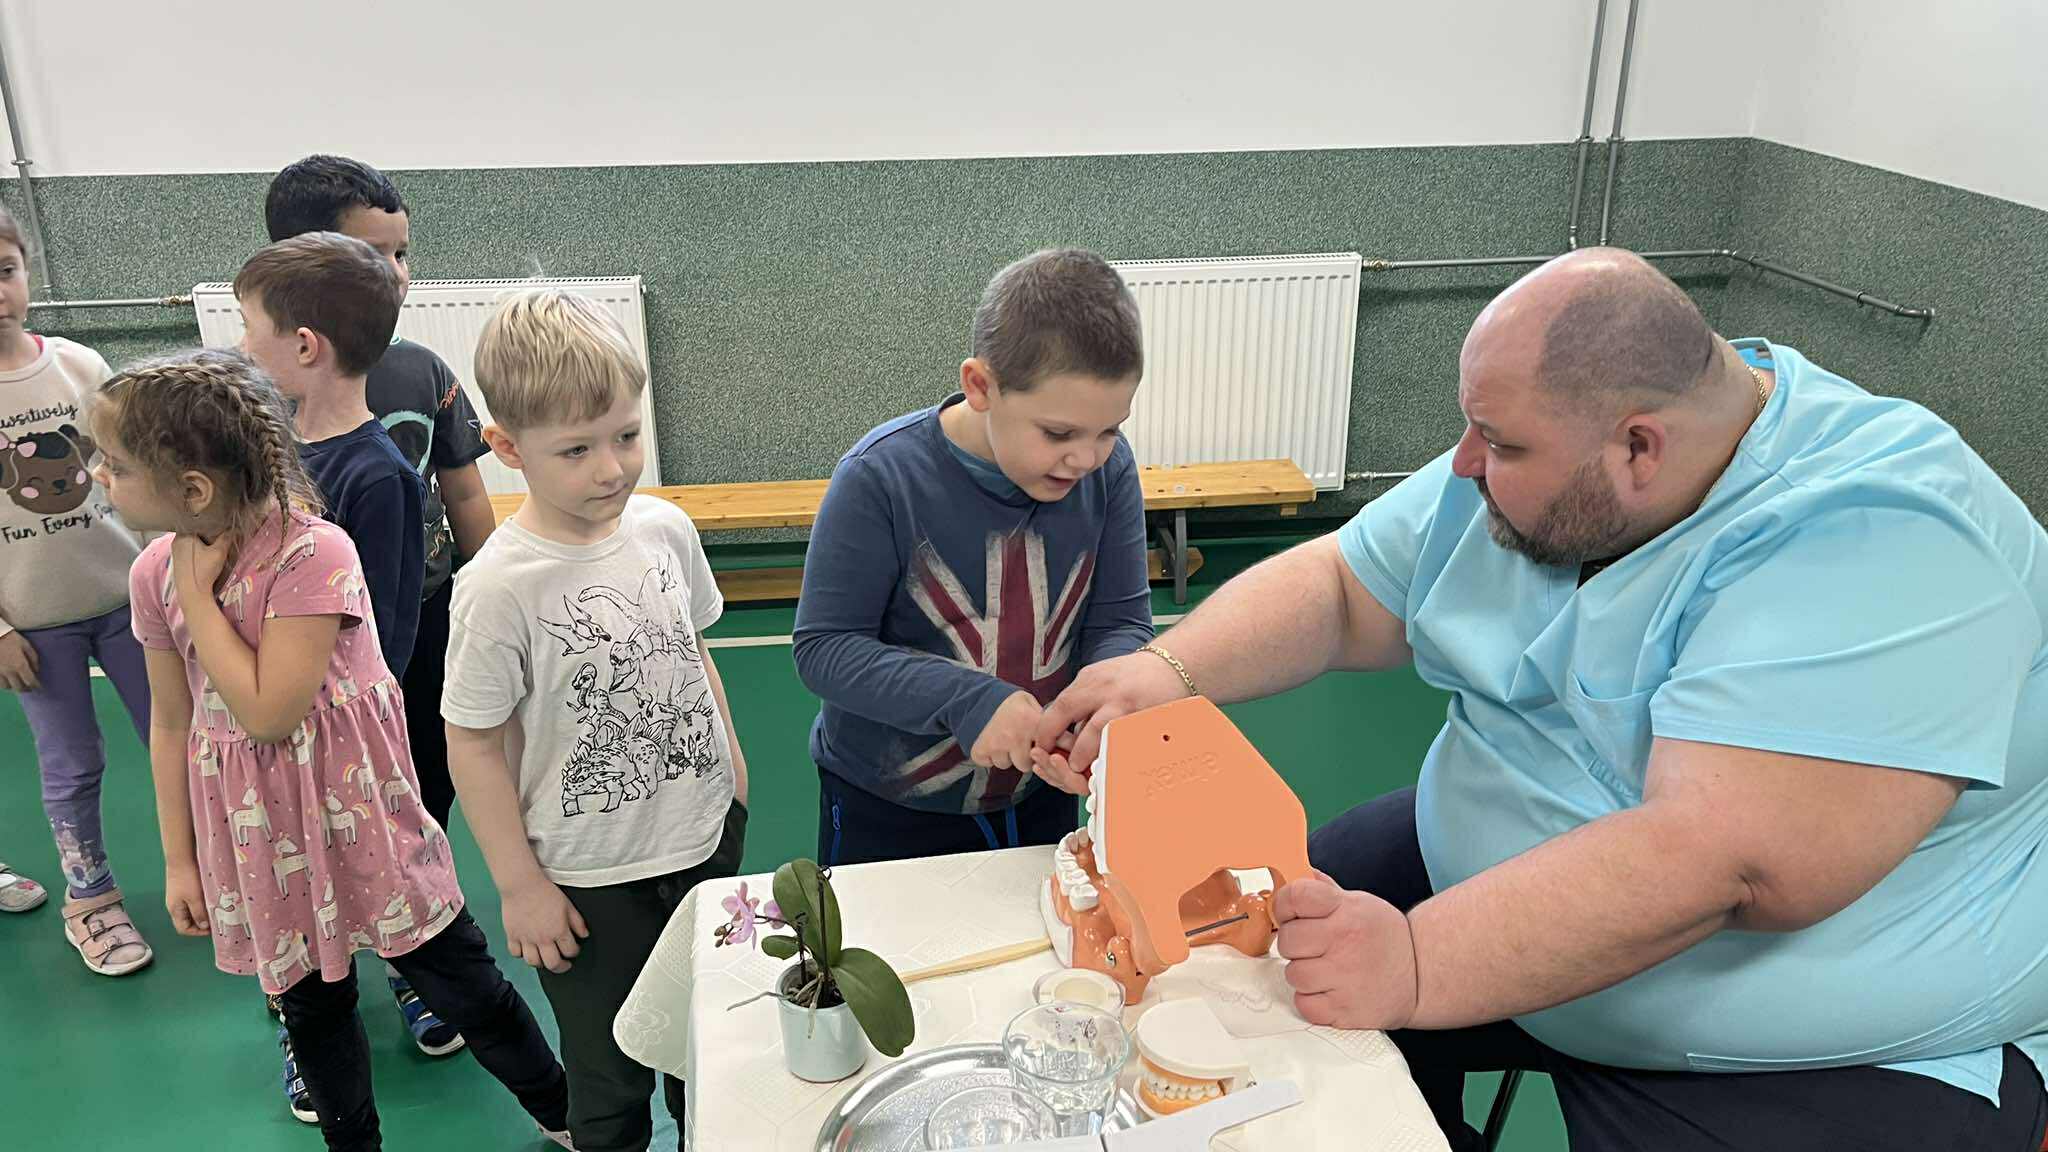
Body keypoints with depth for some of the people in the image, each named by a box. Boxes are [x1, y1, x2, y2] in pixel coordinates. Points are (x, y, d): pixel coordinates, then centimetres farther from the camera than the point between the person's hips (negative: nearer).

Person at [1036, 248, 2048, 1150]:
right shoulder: (1539, 455, -4)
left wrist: (1417, 964, -38)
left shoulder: (1872, 541, -28)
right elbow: (1339, 588, 4)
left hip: (1828, 1056, -7)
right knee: (1272, 940, 4)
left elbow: (1725, 861, -36)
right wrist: (1169, 673, -12)